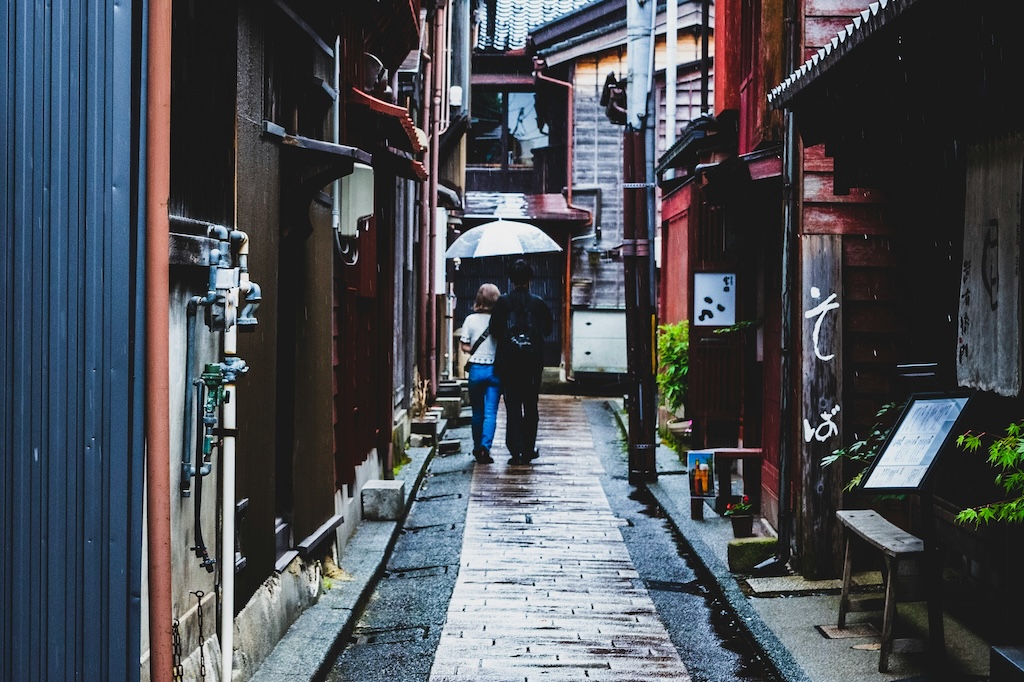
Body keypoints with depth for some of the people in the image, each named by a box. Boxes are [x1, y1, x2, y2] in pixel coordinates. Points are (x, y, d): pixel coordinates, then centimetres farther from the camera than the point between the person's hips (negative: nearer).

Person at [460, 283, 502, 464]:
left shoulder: (471, 319, -4)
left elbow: (464, 346, -1)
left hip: (476, 369, 1)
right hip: (495, 369, -1)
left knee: (477, 412, 15)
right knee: (491, 413, -1)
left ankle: (478, 448, 23)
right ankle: (485, 447, -16)